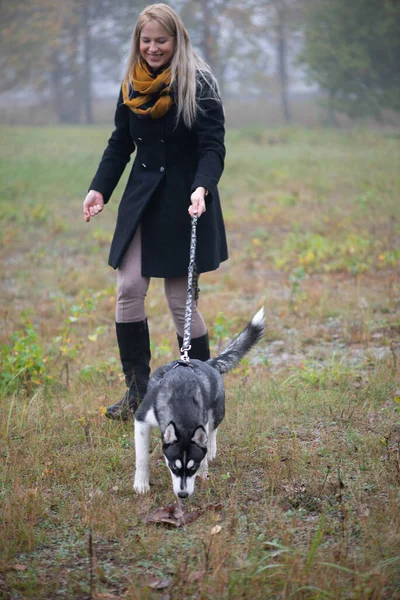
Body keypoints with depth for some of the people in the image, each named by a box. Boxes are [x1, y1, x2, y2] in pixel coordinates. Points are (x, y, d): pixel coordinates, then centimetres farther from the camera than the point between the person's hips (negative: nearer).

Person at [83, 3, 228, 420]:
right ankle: (137, 389, 9)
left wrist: (202, 188, -30)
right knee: (129, 290, -2)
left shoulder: (198, 85, -8)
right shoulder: (131, 86, 9)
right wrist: (99, 189, 2)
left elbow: (213, 147, -13)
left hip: (183, 204, -5)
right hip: (141, 200, 6)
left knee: (180, 299, -3)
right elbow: (120, 144, 15)